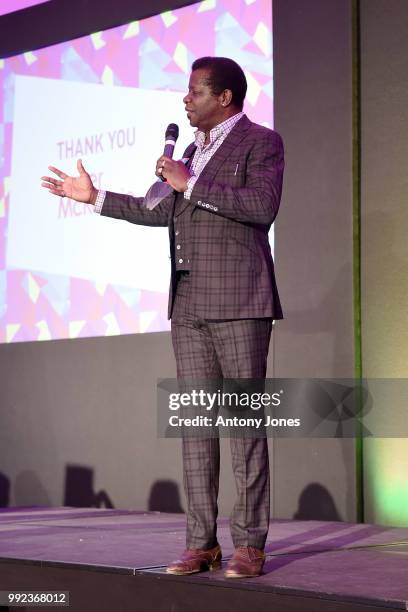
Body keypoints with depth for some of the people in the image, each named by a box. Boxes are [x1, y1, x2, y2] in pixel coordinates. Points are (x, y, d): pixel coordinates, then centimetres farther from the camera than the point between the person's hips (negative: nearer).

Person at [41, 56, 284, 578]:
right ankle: (201, 542, 6)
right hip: (188, 303, 8)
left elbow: (263, 205, -17)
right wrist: (94, 197, 26)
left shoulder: (260, 142, 0)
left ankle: (249, 544, -4)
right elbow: (162, 212, 29)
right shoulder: (194, 149, 23)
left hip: (238, 300, -7)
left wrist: (191, 185, -13)